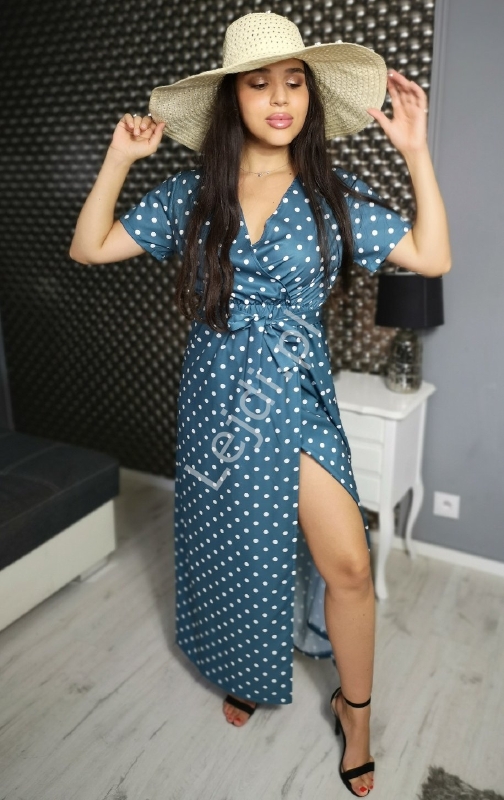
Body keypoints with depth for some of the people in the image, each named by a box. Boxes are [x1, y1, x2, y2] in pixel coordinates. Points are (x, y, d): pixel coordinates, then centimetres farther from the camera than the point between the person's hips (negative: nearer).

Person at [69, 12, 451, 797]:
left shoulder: (334, 195, -1)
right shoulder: (191, 194, 0)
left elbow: (432, 257, -5)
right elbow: (89, 248, 2)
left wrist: (417, 150, -8)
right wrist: (118, 159, -6)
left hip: (296, 396, -1)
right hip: (216, 398, 1)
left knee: (348, 564, -5)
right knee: (231, 543, 16)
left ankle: (354, 709, 23)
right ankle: (243, 669, 46)